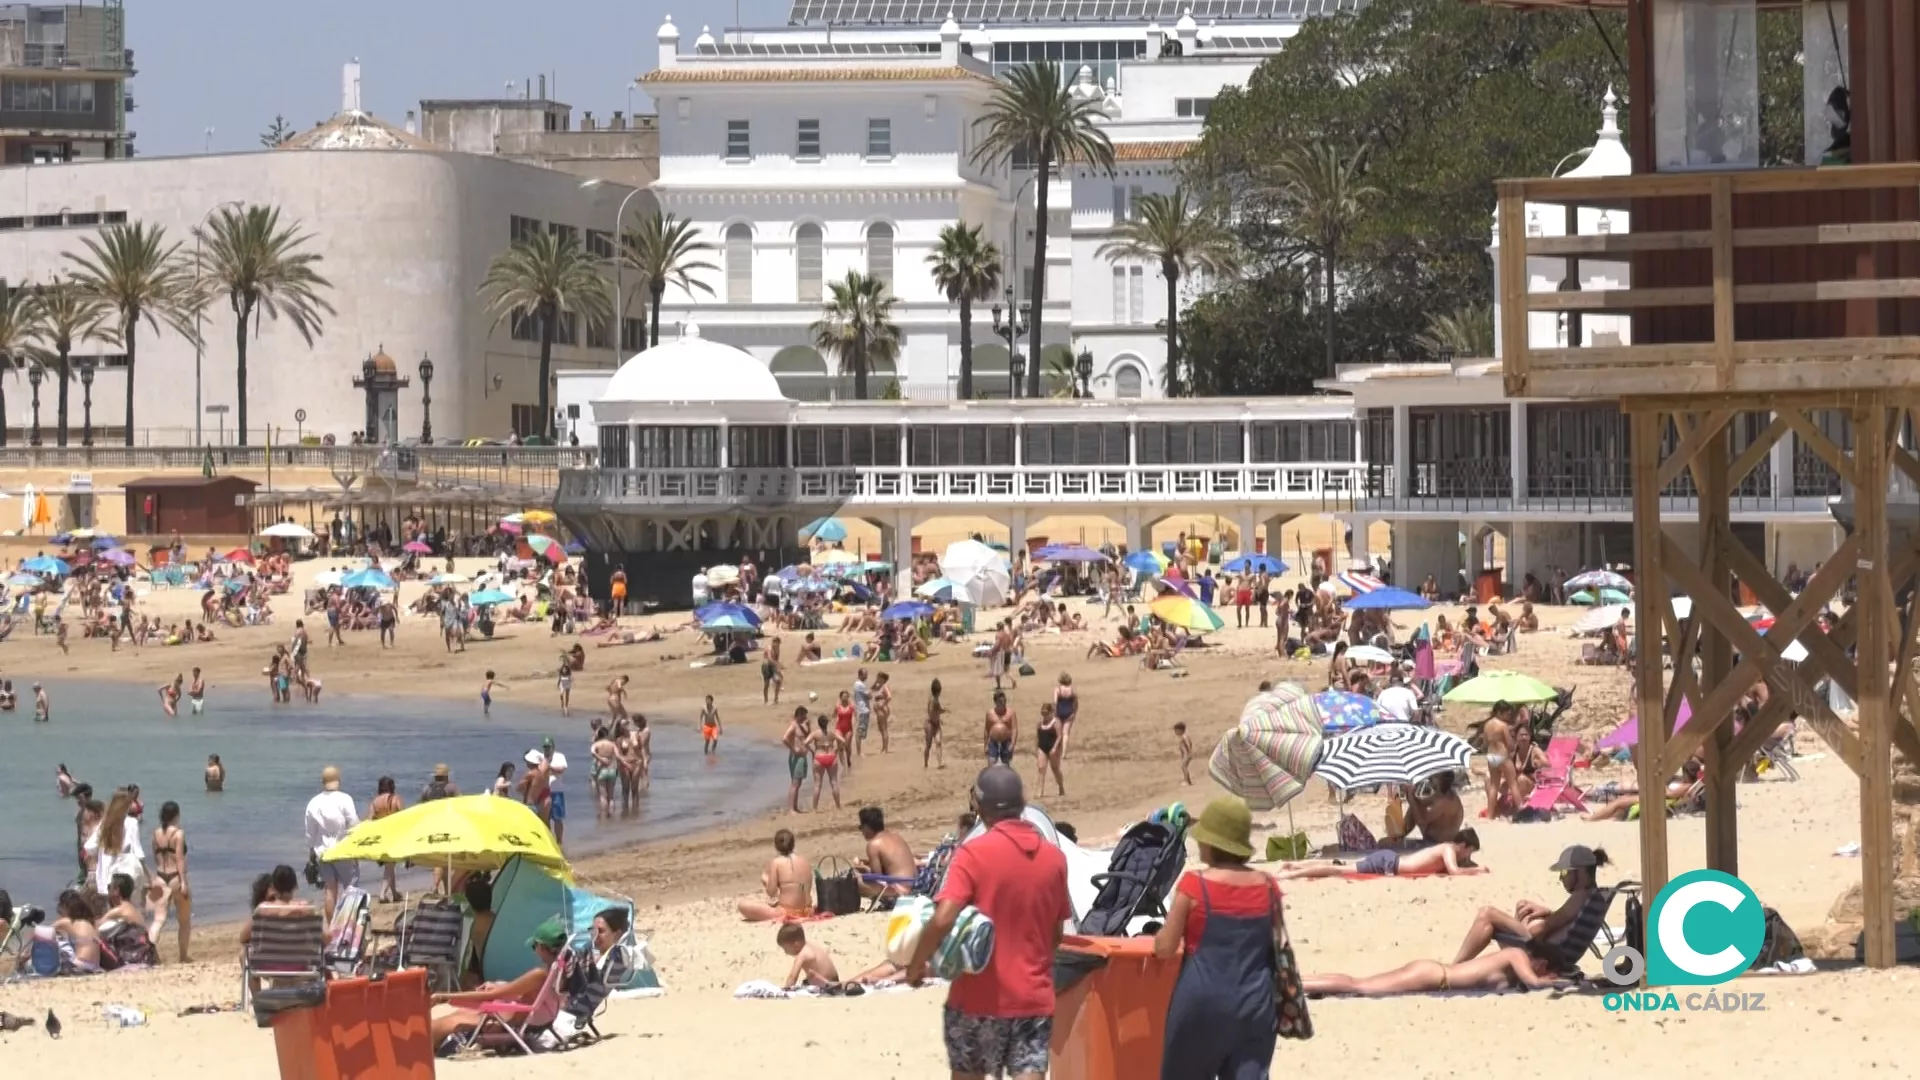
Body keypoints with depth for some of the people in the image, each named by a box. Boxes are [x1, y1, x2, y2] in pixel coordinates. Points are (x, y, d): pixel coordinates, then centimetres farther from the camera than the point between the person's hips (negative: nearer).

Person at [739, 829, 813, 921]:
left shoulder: (776, 862, -10)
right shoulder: (804, 861, 3)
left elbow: (771, 892, -10)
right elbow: (808, 889, 8)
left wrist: (766, 880, 9)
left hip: (785, 912, -7)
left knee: (743, 905, -4)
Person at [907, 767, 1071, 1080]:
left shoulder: (973, 854, -11)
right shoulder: (1053, 857, 4)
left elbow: (943, 919, -21)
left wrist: (916, 964, -6)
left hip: (978, 996, -3)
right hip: (1034, 996, 3)